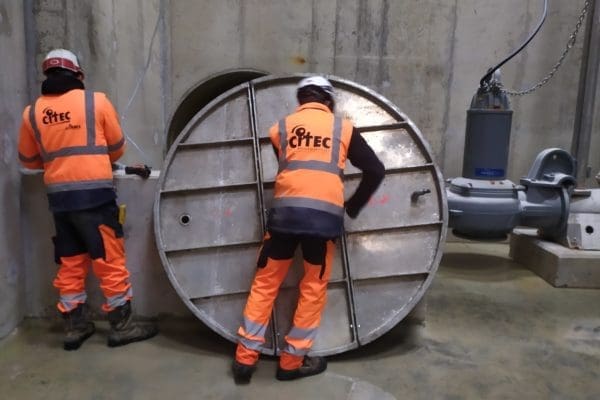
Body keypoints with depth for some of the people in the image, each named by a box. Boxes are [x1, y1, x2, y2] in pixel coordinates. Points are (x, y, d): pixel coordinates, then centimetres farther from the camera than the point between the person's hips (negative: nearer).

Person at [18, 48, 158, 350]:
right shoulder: (97, 101, -1)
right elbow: (117, 148, 8)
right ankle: (121, 326, 9)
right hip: (94, 192, -4)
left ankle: (75, 328, 21)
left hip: (58, 195, 4)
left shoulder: (32, 112, 8)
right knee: (110, 260, 2)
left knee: (69, 263, 13)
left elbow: (28, 160, 18)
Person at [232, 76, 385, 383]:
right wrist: (353, 206, 22)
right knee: (314, 287, 13)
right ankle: (292, 361, 20)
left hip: (285, 211, 1)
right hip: (325, 215, -1)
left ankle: (245, 358, 18)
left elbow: (281, 168, 15)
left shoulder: (280, 127, 16)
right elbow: (376, 171, 12)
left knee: (265, 283, 12)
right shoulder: (343, 128, 14)